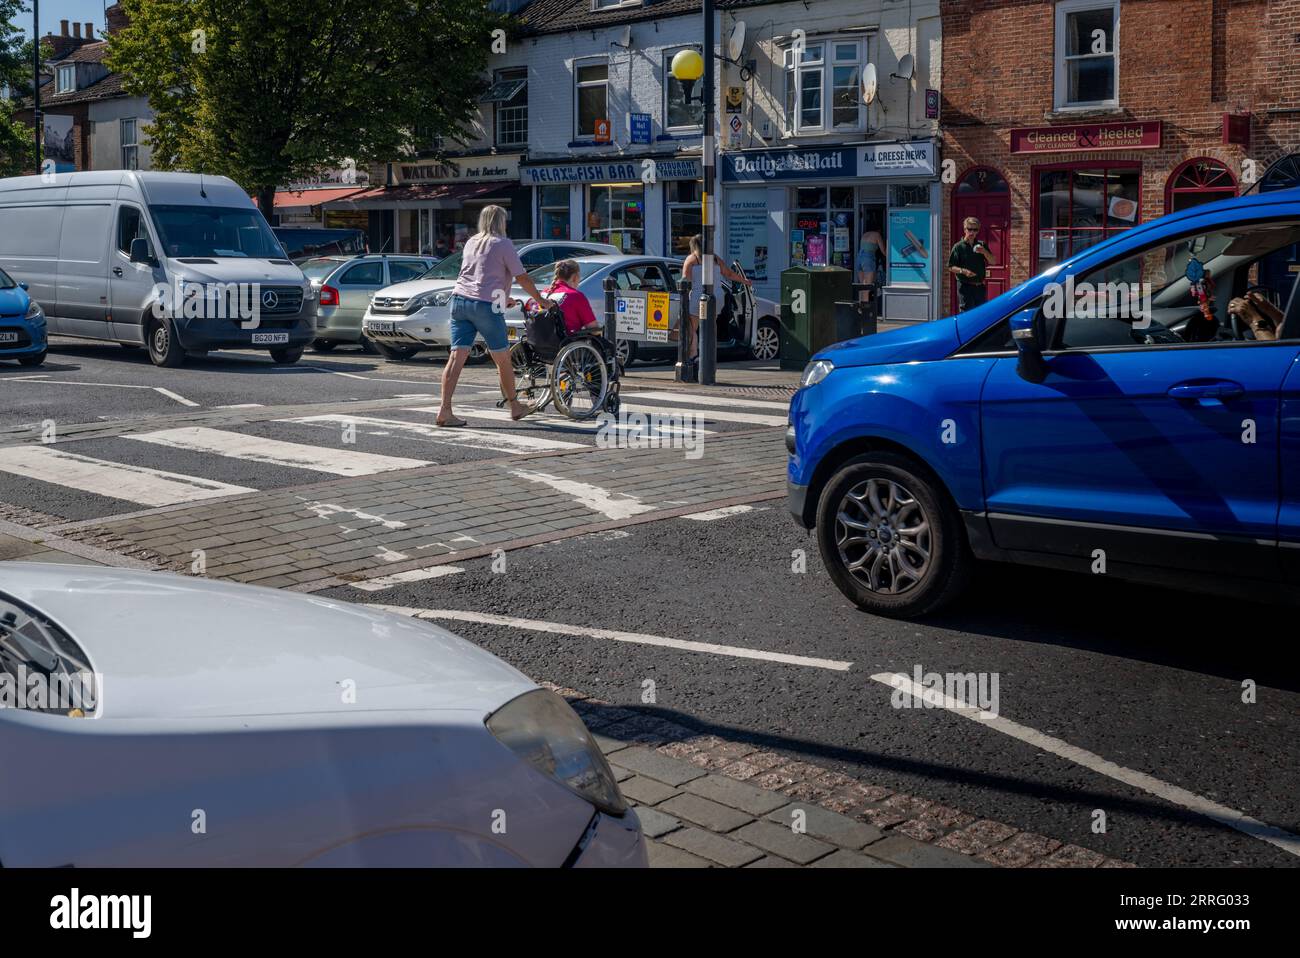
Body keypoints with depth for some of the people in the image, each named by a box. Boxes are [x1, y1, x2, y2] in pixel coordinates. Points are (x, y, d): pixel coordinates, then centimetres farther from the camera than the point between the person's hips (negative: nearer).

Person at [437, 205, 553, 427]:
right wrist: (541, 300, 12)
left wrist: (503, 298, 40)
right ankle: (515, 407, 22)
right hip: (485, 304, -6)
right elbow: (522, 278, -1)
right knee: (502, 359, 9)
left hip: (459, 300, 6)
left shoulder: (471, 243, 20)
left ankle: (445, 410, -11)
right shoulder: (503, 244, 0)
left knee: (457, 356, -2)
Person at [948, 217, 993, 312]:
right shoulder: (959, 247, -3)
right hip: (965, 286, -5)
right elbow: (951, 267, -4)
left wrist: (984, 252, -12)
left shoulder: (981, 245, 11)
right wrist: (963, 271, -20)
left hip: (980, 286, 5)